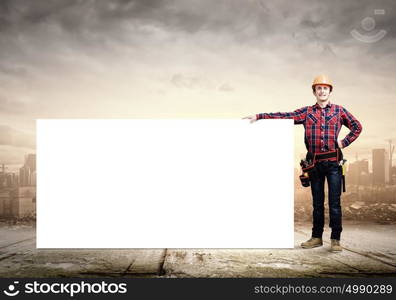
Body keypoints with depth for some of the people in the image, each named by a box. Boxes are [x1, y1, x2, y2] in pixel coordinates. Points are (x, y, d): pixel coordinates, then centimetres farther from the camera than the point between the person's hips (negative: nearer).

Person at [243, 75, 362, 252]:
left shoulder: (339, 110, 8)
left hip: (333, 163, -2)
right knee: (317, 202, 10)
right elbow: (283, 117, 3)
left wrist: (344, 142, 1)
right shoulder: (307, 112, 9)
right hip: (315, 164, 2)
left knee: (335, 202, -3)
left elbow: (357, 127, 13)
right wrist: (259, 116, -5)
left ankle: (335, 239, 4)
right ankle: (316, 237, 18)